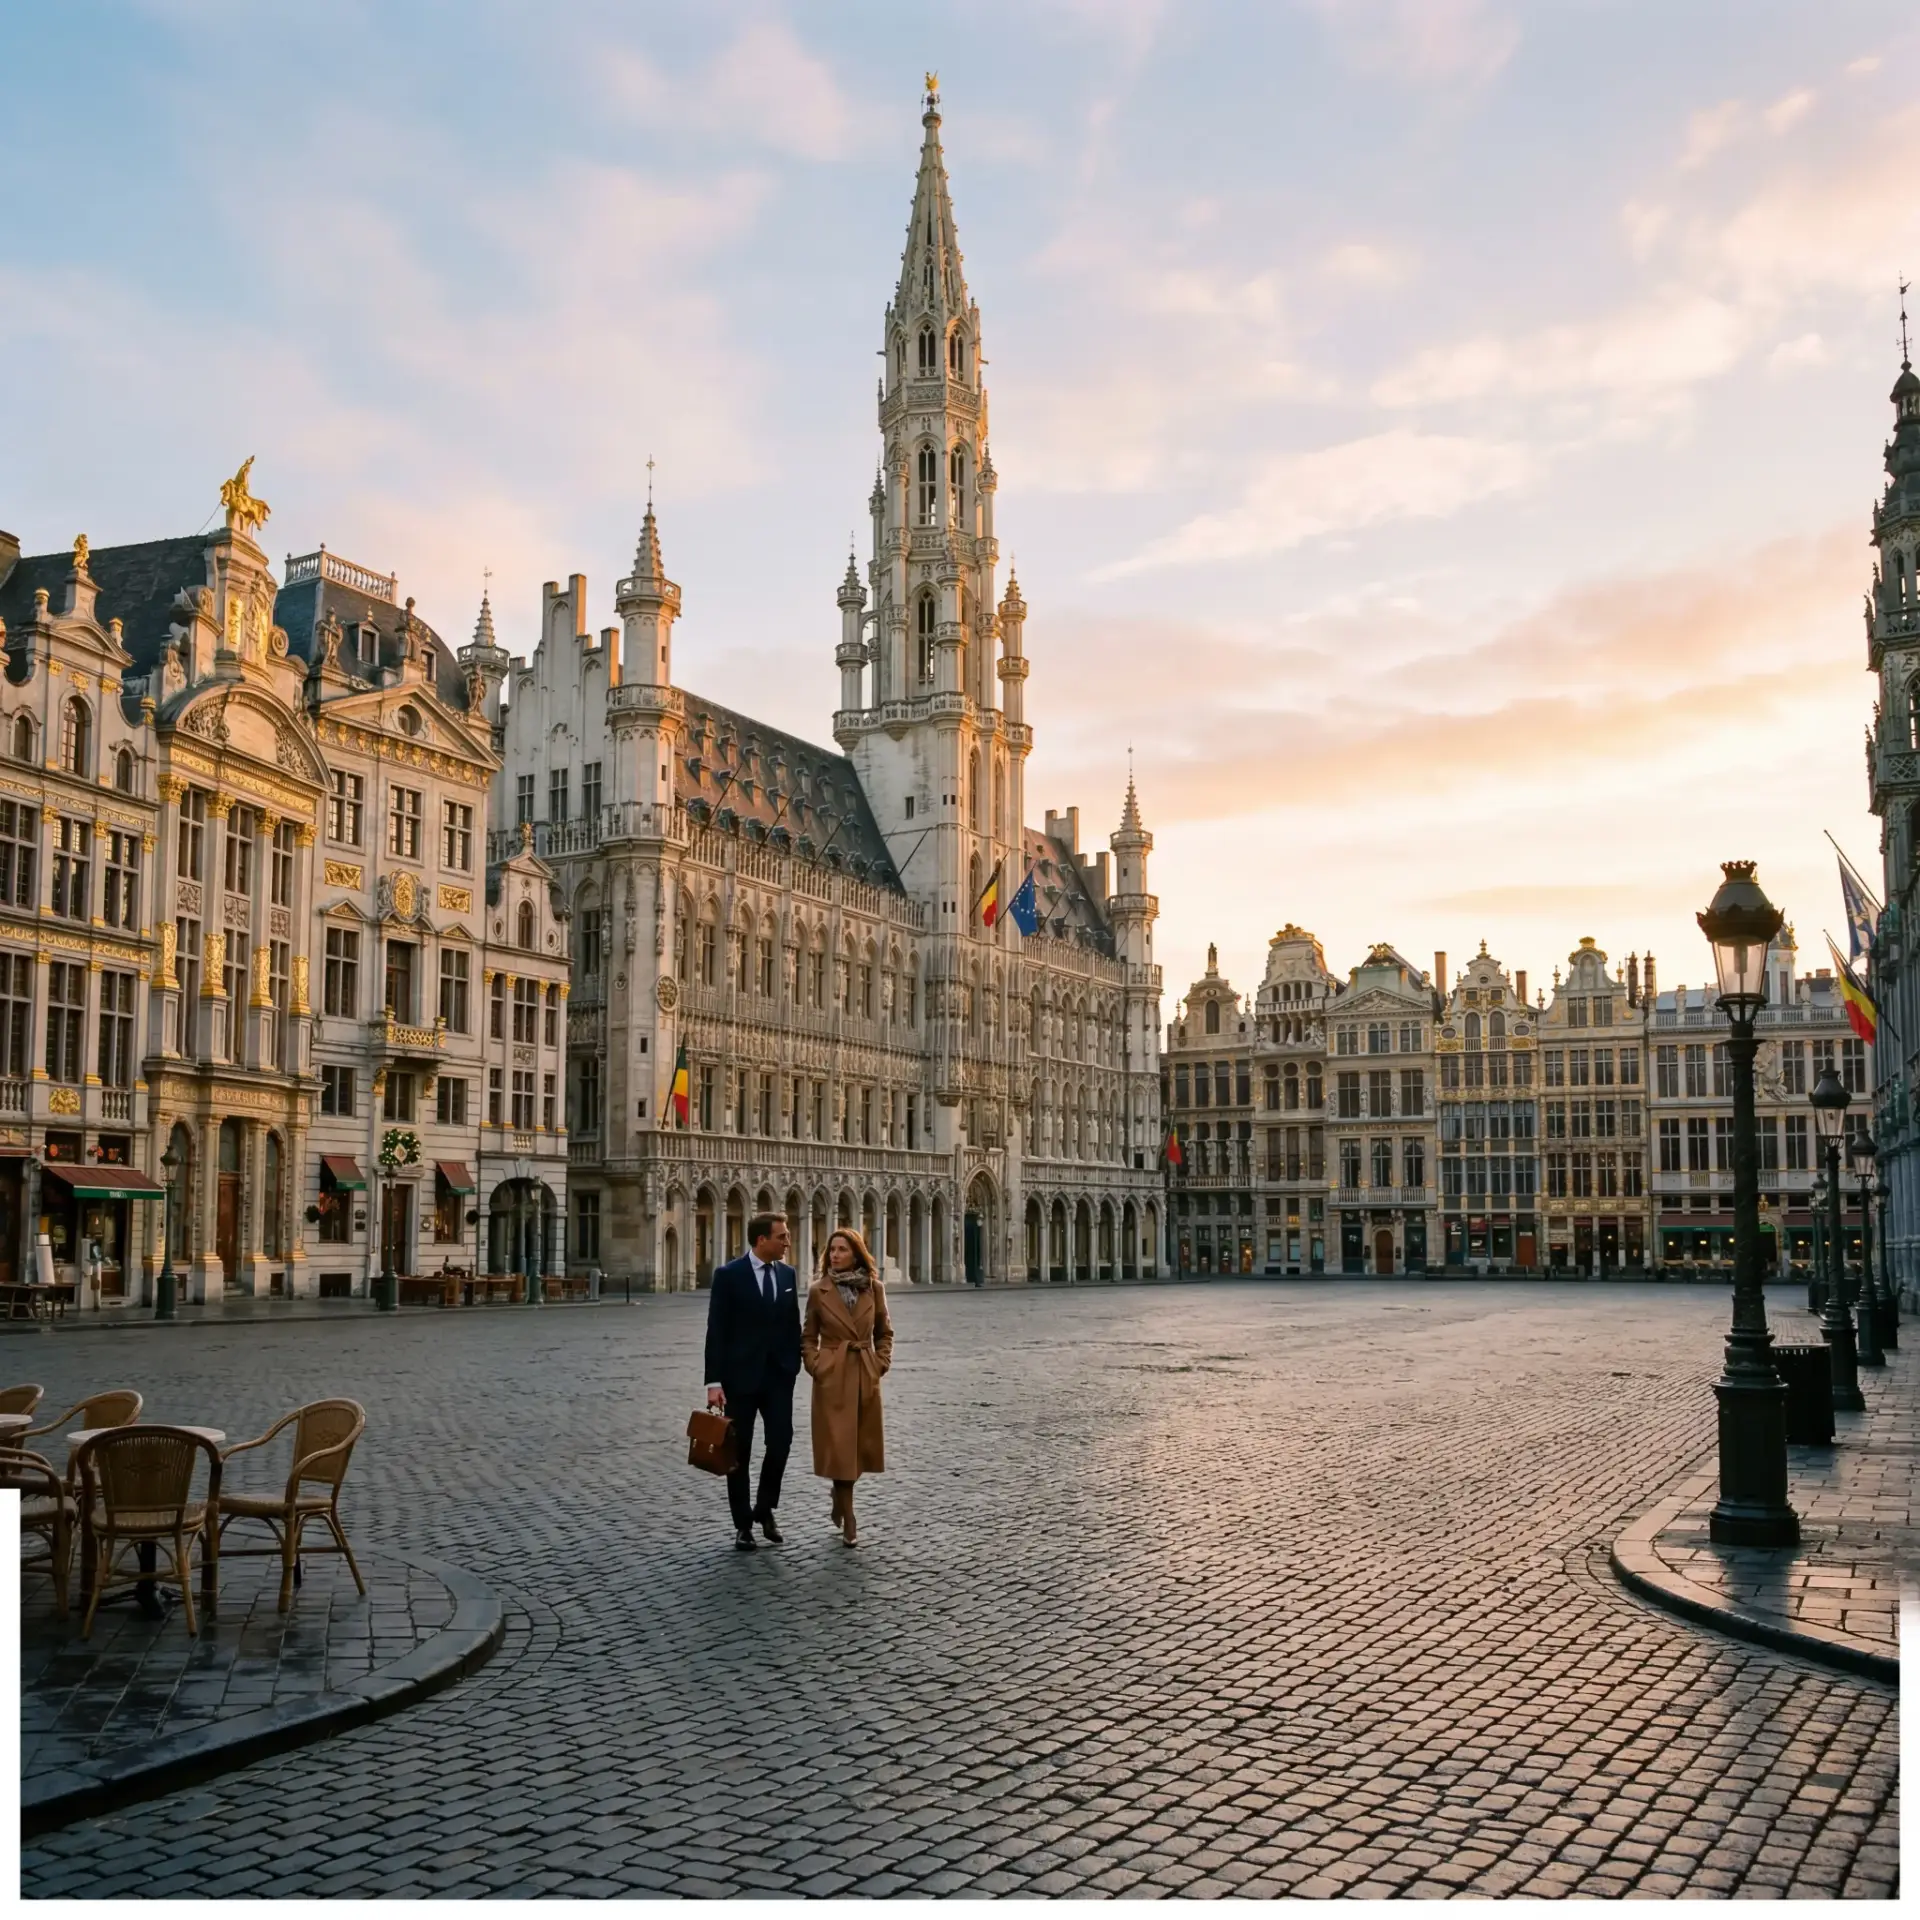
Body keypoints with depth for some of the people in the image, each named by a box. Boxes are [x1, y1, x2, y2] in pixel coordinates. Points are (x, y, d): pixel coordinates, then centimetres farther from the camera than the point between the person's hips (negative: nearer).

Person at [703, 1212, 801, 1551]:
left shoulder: (787, 1274, 6)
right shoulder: (728, 1275, -9)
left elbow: (793, 1324, 12)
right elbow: (716, 1331, -10)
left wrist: (795, 1366, 6)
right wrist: (714, 1382, -13)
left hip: (779, 1376, 3)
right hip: (741, 1375, -3)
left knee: (780, 1443, -4)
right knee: (739, 1451, 5)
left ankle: (765, 1509, 19)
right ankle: (743, 1523, 17)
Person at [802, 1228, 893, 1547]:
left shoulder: (874, 1288, 2)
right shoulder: (819, 1291, -2)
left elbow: (884, 1332, 11)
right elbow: (808, 1337, 4)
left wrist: (881, 1363, 0)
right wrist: (815, 1366, -8)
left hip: (865, 1377, 2)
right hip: (832, 1377, -2)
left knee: (859, 1444, 10)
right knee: (838, 1446, -4)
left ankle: (838, 1500, 36)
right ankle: (849, 1520, 4)